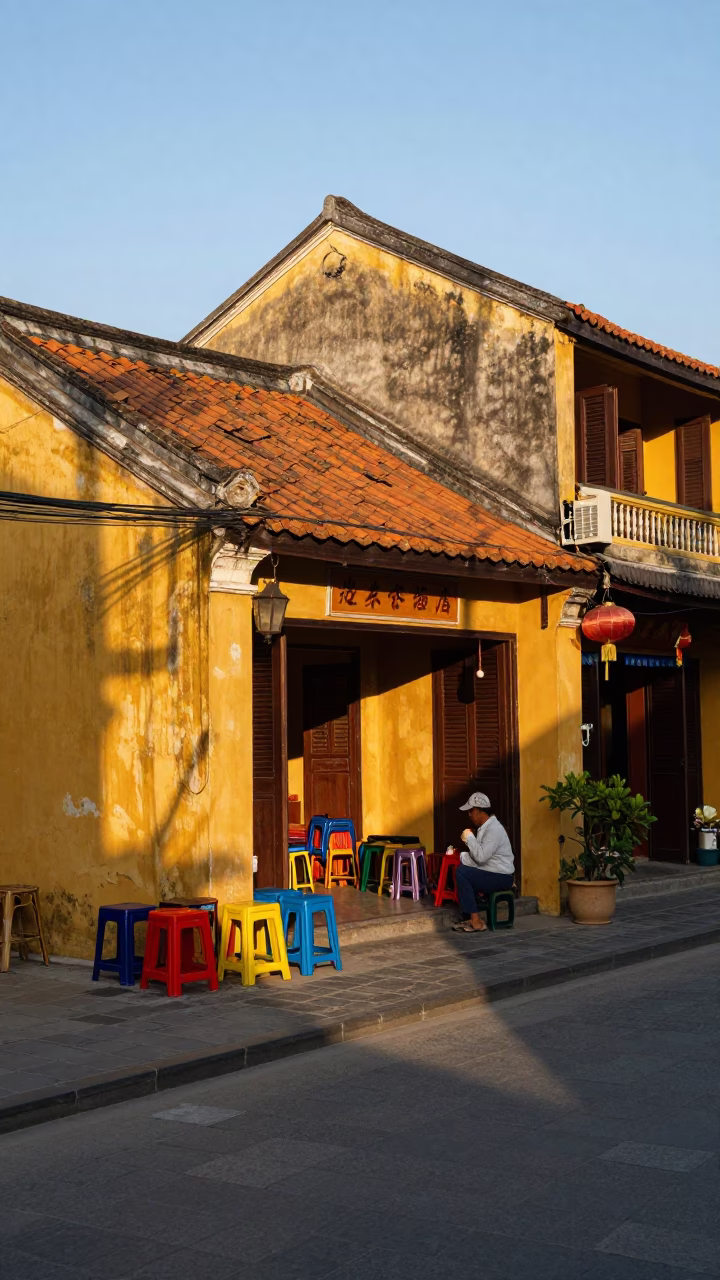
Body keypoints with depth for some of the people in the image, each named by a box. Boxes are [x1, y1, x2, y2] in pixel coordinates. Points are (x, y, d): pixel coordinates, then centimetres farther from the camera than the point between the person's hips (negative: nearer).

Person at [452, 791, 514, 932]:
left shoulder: (494, 829, -19)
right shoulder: (483, 827, 13)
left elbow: (481, 857, -27)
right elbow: (480, 856, 16)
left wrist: (469, 838, -16)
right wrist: (465, 857, -2)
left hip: (501, 877, -10)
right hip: (492, 874, 10)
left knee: (461, 872, -20)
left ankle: (476, 921, -17)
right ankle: (469, 918, 6)